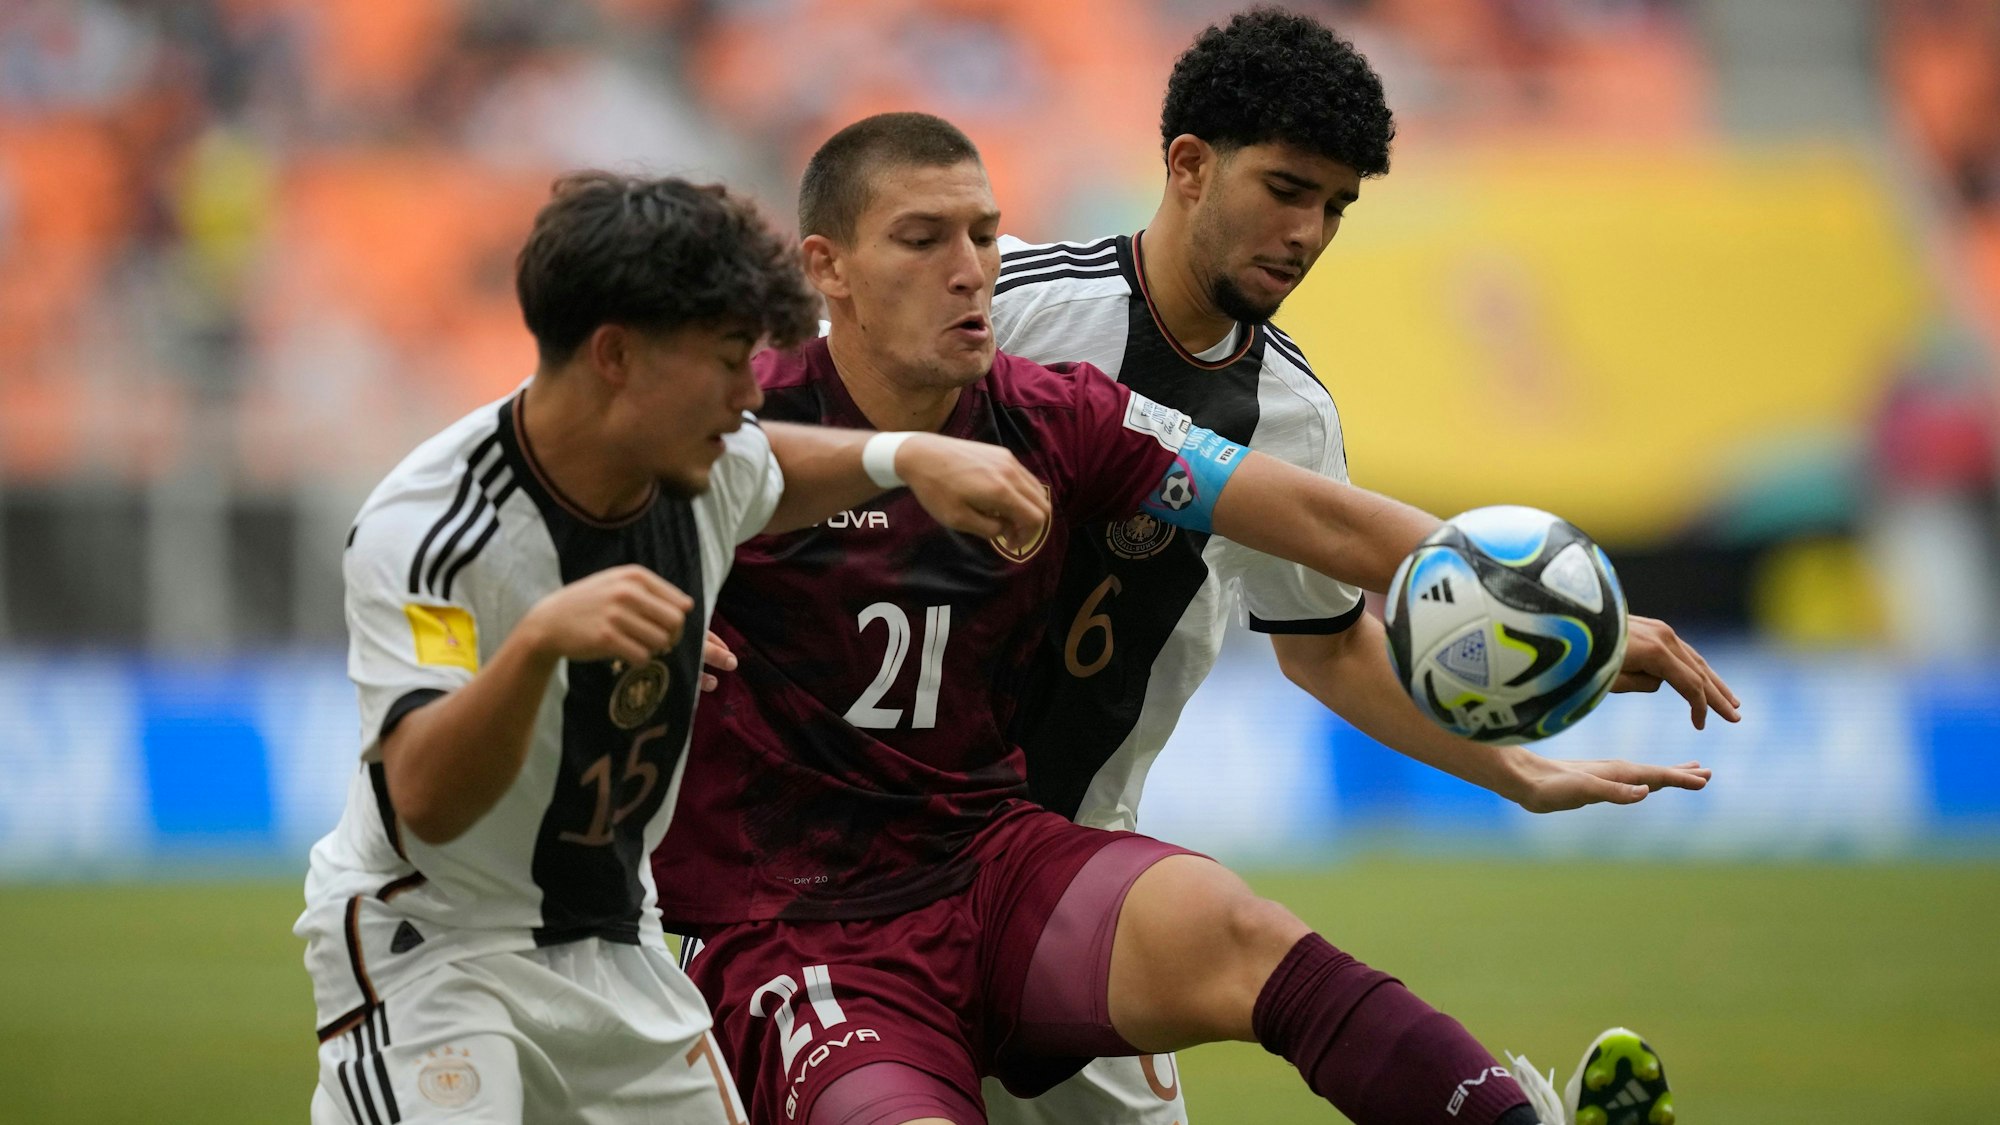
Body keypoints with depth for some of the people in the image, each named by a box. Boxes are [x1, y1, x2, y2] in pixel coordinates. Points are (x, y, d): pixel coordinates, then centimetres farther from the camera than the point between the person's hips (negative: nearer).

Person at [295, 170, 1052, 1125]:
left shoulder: (703, 464, -6)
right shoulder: (420, 532, -26)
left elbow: (769, 477, 22)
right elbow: (426, 801, -37)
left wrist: (911, 458, 3)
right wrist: (538, 640, -53)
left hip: (615, 942, 7)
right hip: (428, 942, -7)